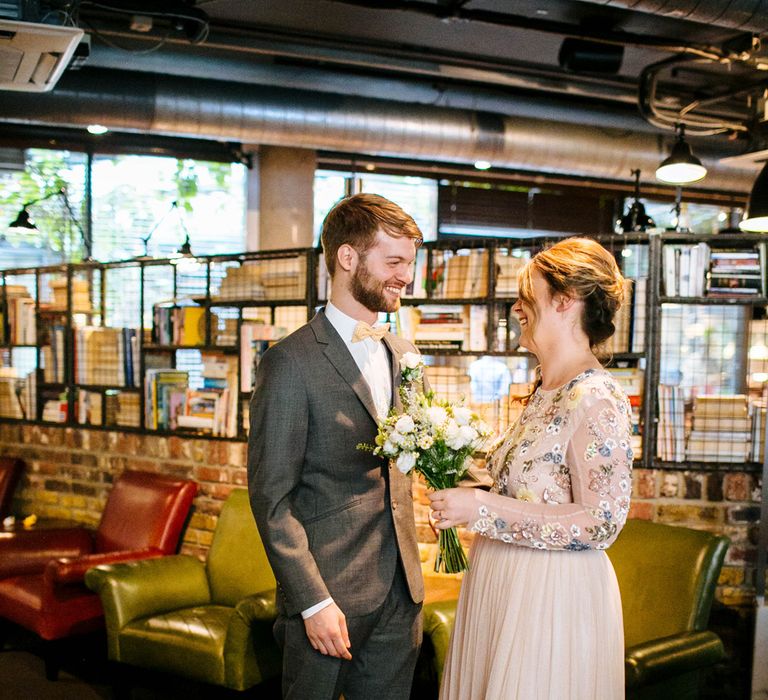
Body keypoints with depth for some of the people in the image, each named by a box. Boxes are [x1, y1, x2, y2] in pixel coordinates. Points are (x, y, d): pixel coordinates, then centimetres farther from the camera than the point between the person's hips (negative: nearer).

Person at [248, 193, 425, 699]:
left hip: (400, 592, 6)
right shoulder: (292, 362, -12)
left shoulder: (404, 355, 10)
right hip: (326, 592, -6)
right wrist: (313, 601, -17)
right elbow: (271, 496, -14)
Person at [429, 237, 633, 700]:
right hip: (505, 587, 9)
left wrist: (484, 508, -22)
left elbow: (601, 523, -22)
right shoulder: (546, 391, 8)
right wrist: (468, 487, 5)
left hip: (553, 595, -9)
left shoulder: (595, 400, -20)